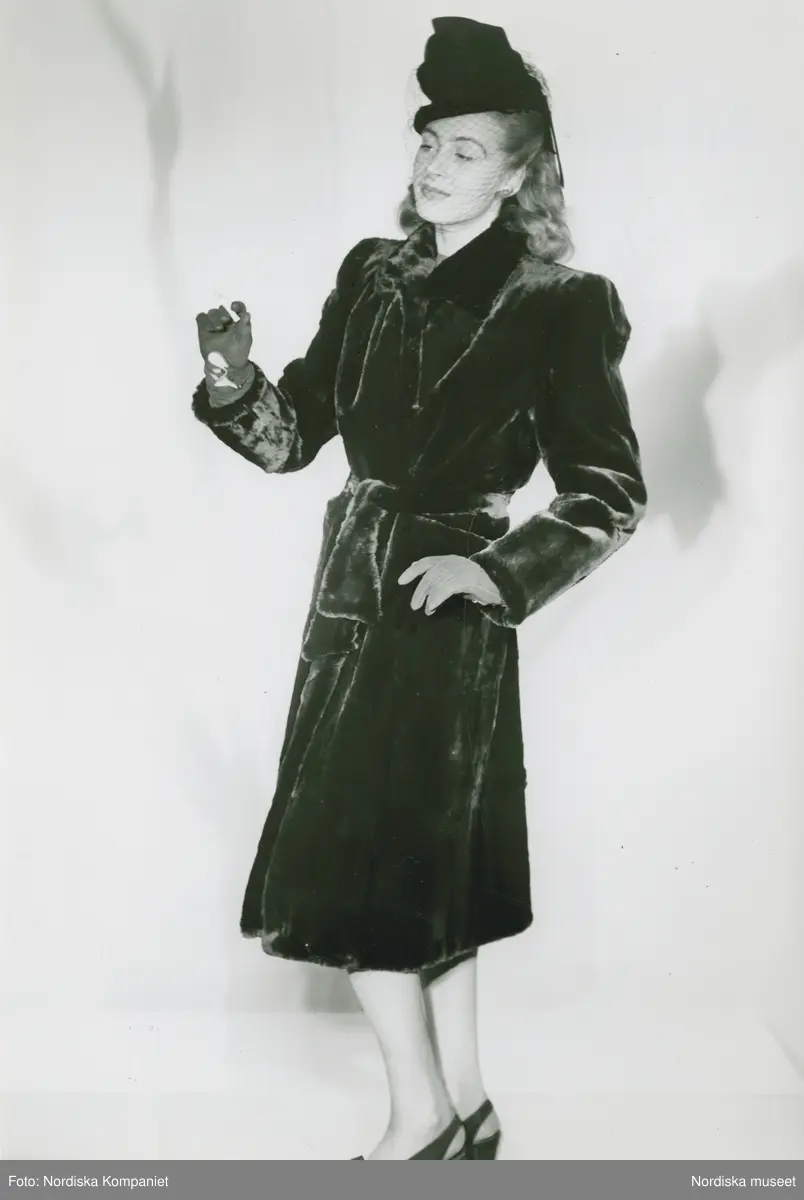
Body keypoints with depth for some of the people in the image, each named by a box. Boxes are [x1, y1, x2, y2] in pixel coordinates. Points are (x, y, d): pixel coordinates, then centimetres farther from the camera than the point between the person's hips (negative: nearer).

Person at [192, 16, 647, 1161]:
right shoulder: (372, 274, 9)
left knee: (353, 863, -3)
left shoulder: (557, 308, -7)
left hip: (446, 604, -6)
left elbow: (612, 496, -5)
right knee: (422, 859, 12)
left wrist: (496, 569, -15)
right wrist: (234, 383, -10)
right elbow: (294, 435, 9)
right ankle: (464, 1110, 29)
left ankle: (424, 1116, 18)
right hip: (354, 588, 6)